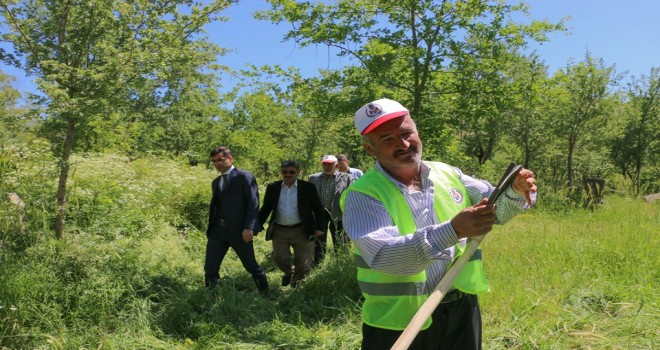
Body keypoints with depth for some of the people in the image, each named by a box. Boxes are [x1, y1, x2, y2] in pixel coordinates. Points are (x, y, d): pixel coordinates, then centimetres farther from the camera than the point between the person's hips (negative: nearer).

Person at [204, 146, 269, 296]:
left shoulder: (245, 176, -5)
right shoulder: (216, 182, 18)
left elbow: (253, 202, -12)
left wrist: (249, 227, -21)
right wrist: (211, 228, 12)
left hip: (239, 230, -6)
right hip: (217, 231, 6)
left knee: (251, 265, 8)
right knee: (210, 268, 0)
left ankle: (266, 295, 28)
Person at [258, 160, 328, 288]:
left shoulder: (308, 187, -2)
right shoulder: (273, 187, 5)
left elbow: (318, 209, -1)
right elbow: (265, 209, 11)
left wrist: (320, 227, -8)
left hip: (302, 231, -1)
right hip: (279, 231, 2)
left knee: (304, 262, 4)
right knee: (279, 258, 0)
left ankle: (296, 281, 31)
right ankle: (289, 272, 33)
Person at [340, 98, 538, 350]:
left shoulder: (448, 174, 3)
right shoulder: (363, 195, -14)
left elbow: (498, 209, 10)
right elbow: (383, 256, -28)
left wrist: (516, 192, -13)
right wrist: (453, 230, -37)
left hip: (461, 309, 5)